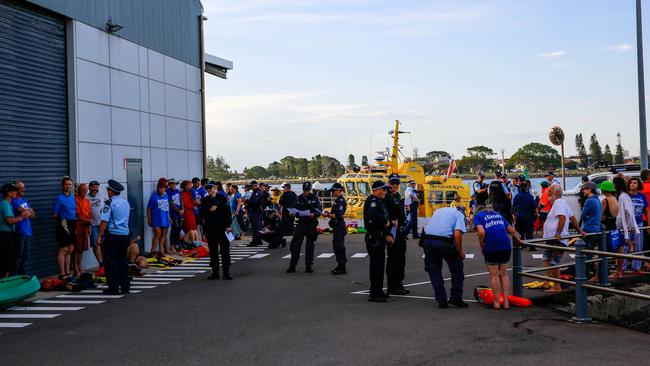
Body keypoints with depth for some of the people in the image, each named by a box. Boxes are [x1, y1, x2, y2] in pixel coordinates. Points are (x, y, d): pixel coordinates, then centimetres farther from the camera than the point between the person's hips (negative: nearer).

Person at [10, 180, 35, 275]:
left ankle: (22, 275, 22)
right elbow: (27, 213, -18)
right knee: (18, 256, -7)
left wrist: (27, 211, -7)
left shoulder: (23, 200, 16)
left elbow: (33, 215, 12)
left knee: (25, 256, 14)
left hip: (27, 232, 9)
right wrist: (30, 211, 2)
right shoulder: (14, 201, -11)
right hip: (19, 232, -8)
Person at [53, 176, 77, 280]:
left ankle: (67, 272, 19)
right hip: (64, 225, -7)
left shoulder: (73, 197, 14)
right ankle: (62, 274, -3)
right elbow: (55, 215, -7)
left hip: (72, 225, 8)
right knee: (63, 250, -6)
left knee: (70, 250, 11)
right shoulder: (59, 198, -7)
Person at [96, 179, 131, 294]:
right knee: (123, 261, 13)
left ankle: (113, 288, -3)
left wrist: (99, 236, -13)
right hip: (125, 234, 7)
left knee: (111, 262, -2)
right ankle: (125, 287, 15)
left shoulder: (109, 203, -10)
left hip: (112, 235, -7)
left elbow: (104, 221, -15)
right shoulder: (126, 202, 13)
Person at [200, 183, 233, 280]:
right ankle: (215, 272, 13)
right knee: (213, 250, 7)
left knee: (225, 249, -3)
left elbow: (228, 212, -1)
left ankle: (226, 272, 2)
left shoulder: (222, 198, 1)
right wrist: (209, 210, -13)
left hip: (222, 227, -3)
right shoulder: (205, 200, 9)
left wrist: (228, 225, -6)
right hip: (210, 228, 3)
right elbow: (201, 213, 3)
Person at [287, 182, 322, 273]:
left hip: (311, 224, -2)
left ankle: (308, 266, 13)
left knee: (310, 245, 5)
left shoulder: (315, 198, 1)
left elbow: (319, 210, -2)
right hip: (301, 223, 2)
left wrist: (314, 214, -22)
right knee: (295, 244, -5)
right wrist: (296, 213, -12)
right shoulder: (299, 198, 9)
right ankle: (292, 265, 2)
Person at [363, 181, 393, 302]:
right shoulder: (372, 200, -15)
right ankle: (374, 294, -4)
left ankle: (378, 290, 27)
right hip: (374, 238, -11)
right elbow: (372, 215, -33)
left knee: (379, 264, 17)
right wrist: (386, 222, -19)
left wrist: (387, 234, 12)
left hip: (379, 238, 11)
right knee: (376, 264, -8)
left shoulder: (378, 201, 19)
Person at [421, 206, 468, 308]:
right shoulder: (459, 215, 12)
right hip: (444, 241, -4)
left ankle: (441, 301, 15)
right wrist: (460, 251, 4)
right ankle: (456, 298, 18)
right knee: (457, 269, 16)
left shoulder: (439, 210, 28)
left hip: (427, 239, 4)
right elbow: (457, 234, -6)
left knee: (434, 271, 16)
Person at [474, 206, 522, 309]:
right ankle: (506, 302, 14)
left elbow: (481, 232, -12)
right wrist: (518, 240, 40)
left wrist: (481, 246, 2)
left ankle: (496, 302, 13)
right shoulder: (498, 215, 23)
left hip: (491, 247, -4)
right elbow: (512, 230, 23)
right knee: (504, 274, 15)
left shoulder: (478, 216, 8)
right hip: (506, 246, 4)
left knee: (494, 275, 8)